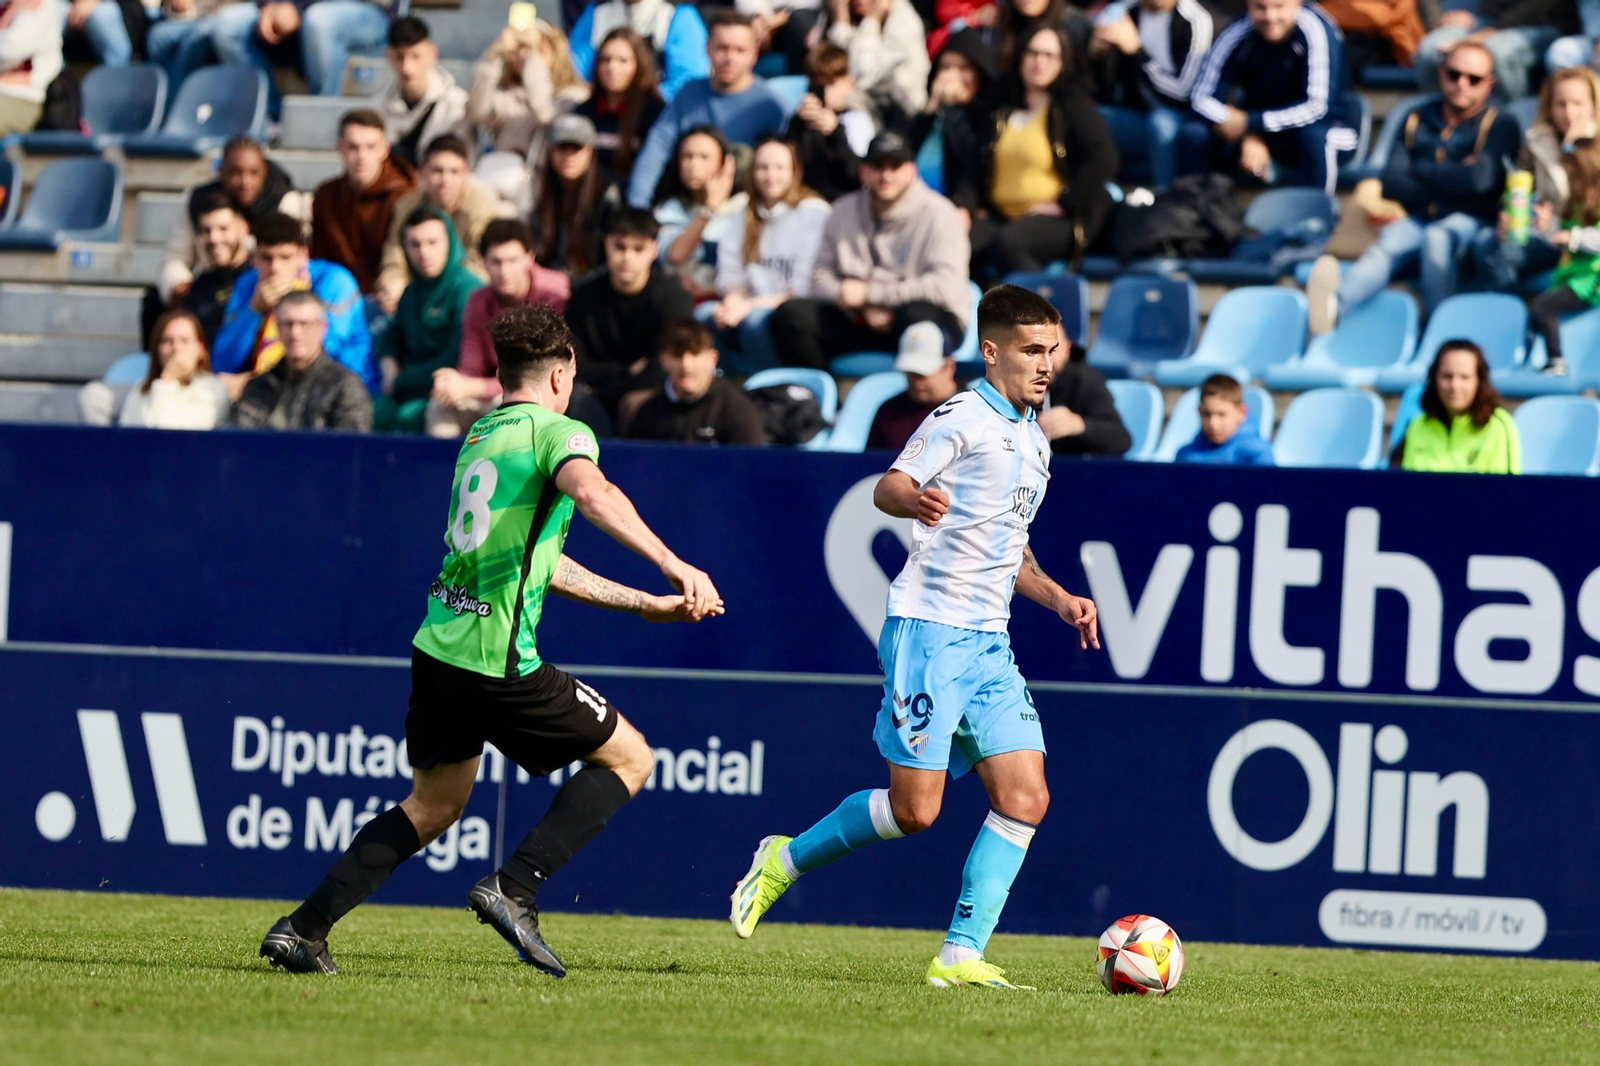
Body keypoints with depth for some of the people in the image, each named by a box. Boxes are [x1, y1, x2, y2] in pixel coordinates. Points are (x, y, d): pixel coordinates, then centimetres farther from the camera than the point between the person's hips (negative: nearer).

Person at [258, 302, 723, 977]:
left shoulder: (478, 439, 22)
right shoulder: (558, 432, -4)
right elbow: (590, 493, -29)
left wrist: (646, 604, 31)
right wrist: (674, 566, -34)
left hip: (437, 645, 8)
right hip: (498, 661, -8)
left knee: (433, 804, 22)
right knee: (629, 758, 7)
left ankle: (304, 929, 13)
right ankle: (513, 890, -6)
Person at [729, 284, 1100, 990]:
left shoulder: (1034, 442, 20)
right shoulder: (964, 418, -6)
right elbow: (886, 488, -19)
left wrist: (1058, 598, 16)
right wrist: (917, 499, -41)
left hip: (989, 643, 8)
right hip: (930, 629, -8)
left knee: (1025, 797, -6)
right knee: (914, 809, -9)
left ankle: (960, 957, -5)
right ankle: (786, 861, 14)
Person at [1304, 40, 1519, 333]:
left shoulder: (1500, 125, 4)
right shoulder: (1419, 121, 15)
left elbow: (1479, 178, -13)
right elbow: (1391, 185, 5)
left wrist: (1419, 170, 1)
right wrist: (1451, 178, -4)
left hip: (1472, 224, -2)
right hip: (1418, 219, 2)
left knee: (1438, 236, -38)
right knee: (1388, 243, -32)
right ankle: (1335, 304, -63)